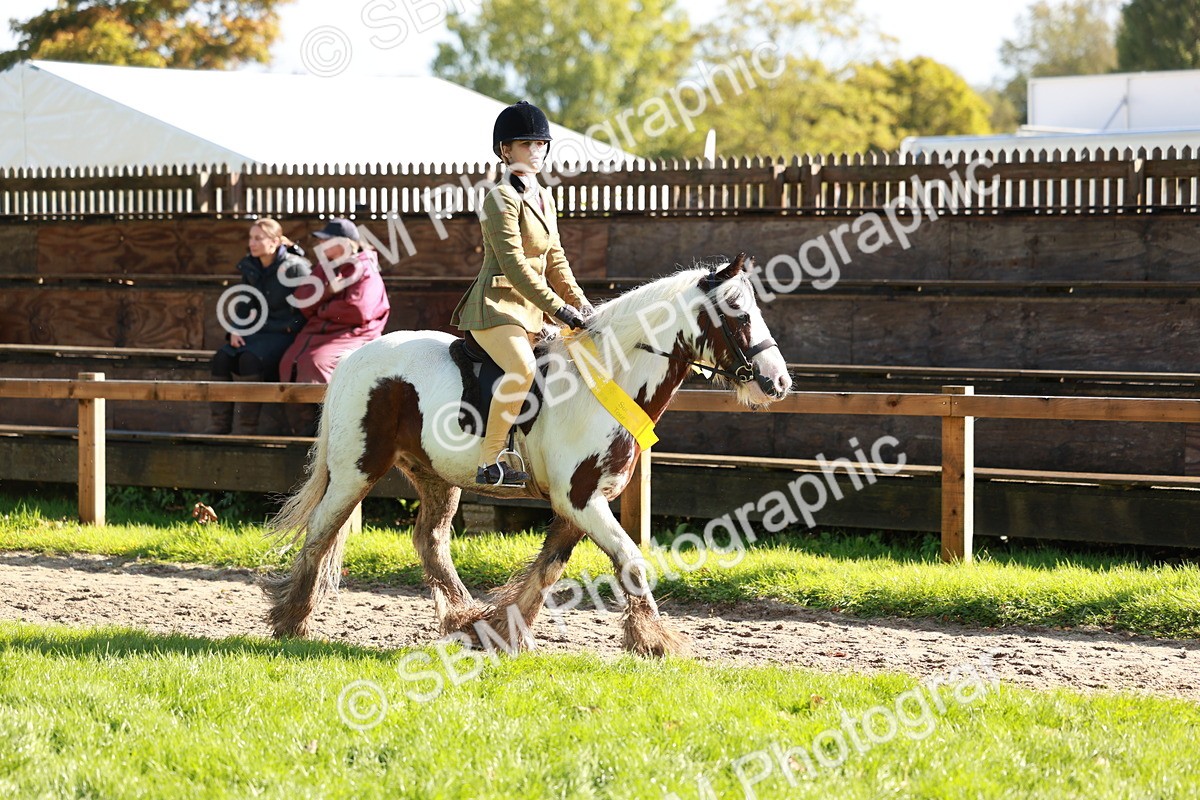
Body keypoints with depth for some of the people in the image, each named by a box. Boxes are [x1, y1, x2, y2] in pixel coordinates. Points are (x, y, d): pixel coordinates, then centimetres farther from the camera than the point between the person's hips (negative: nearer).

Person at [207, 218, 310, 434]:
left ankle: (247, 425, -27)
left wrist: (289, 328, -17)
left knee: (250, 358, -33)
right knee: (222, 357, -20)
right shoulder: (250, 268, 11)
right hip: (257, 332, 7)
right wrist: (235, 330, 2)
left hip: (284, 334, -6)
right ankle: (220, 422, -15)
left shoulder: (294, 267, -10)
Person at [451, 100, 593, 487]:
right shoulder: (502, 199, -12)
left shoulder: (544, 198, 15)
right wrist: (559, 308, -22)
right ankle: (490, 461, -28)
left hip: (532, 309, 10)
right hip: (497, 304, -10)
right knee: (522, 367, -34)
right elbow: (514, 266, -19)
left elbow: (554, 259, 19)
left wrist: (580, 302, 6)